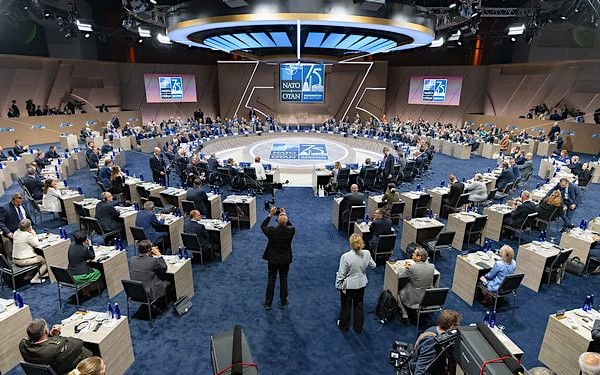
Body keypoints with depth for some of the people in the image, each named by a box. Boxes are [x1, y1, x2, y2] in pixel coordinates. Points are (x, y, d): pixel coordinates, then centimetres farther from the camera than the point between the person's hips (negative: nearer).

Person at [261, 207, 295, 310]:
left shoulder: (272, 231, -23)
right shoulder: (291, 231, -20)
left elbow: (262, 226, -3)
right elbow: (290, 225, 5)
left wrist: (270, 215, -4)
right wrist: (285, 215, 0)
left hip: (273, 260, -1)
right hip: (285, 260, 1)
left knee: (271, 281, 13)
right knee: (283, 280, 16)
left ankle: (268, 303, 24)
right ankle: (284, 303, 29)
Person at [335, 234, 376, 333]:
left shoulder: (345, 256, -29)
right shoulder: (366, 253, -17)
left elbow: (341, 273, -19)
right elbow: (373, 265, 2)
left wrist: (338, 285, -3)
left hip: (348, 286, -3)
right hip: (361, 284, 3)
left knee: (346, 306, 20)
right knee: (359, 305, 23)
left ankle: (344, 325, 41)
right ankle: (358, 327, 39)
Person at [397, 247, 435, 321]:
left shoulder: (412, 268, -26)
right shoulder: (432, 266, -11)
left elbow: (398, 275, -11)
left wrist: (404, 267, 7)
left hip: (414, 299, -5)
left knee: (399, 293, 25)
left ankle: (405, 315, 17)